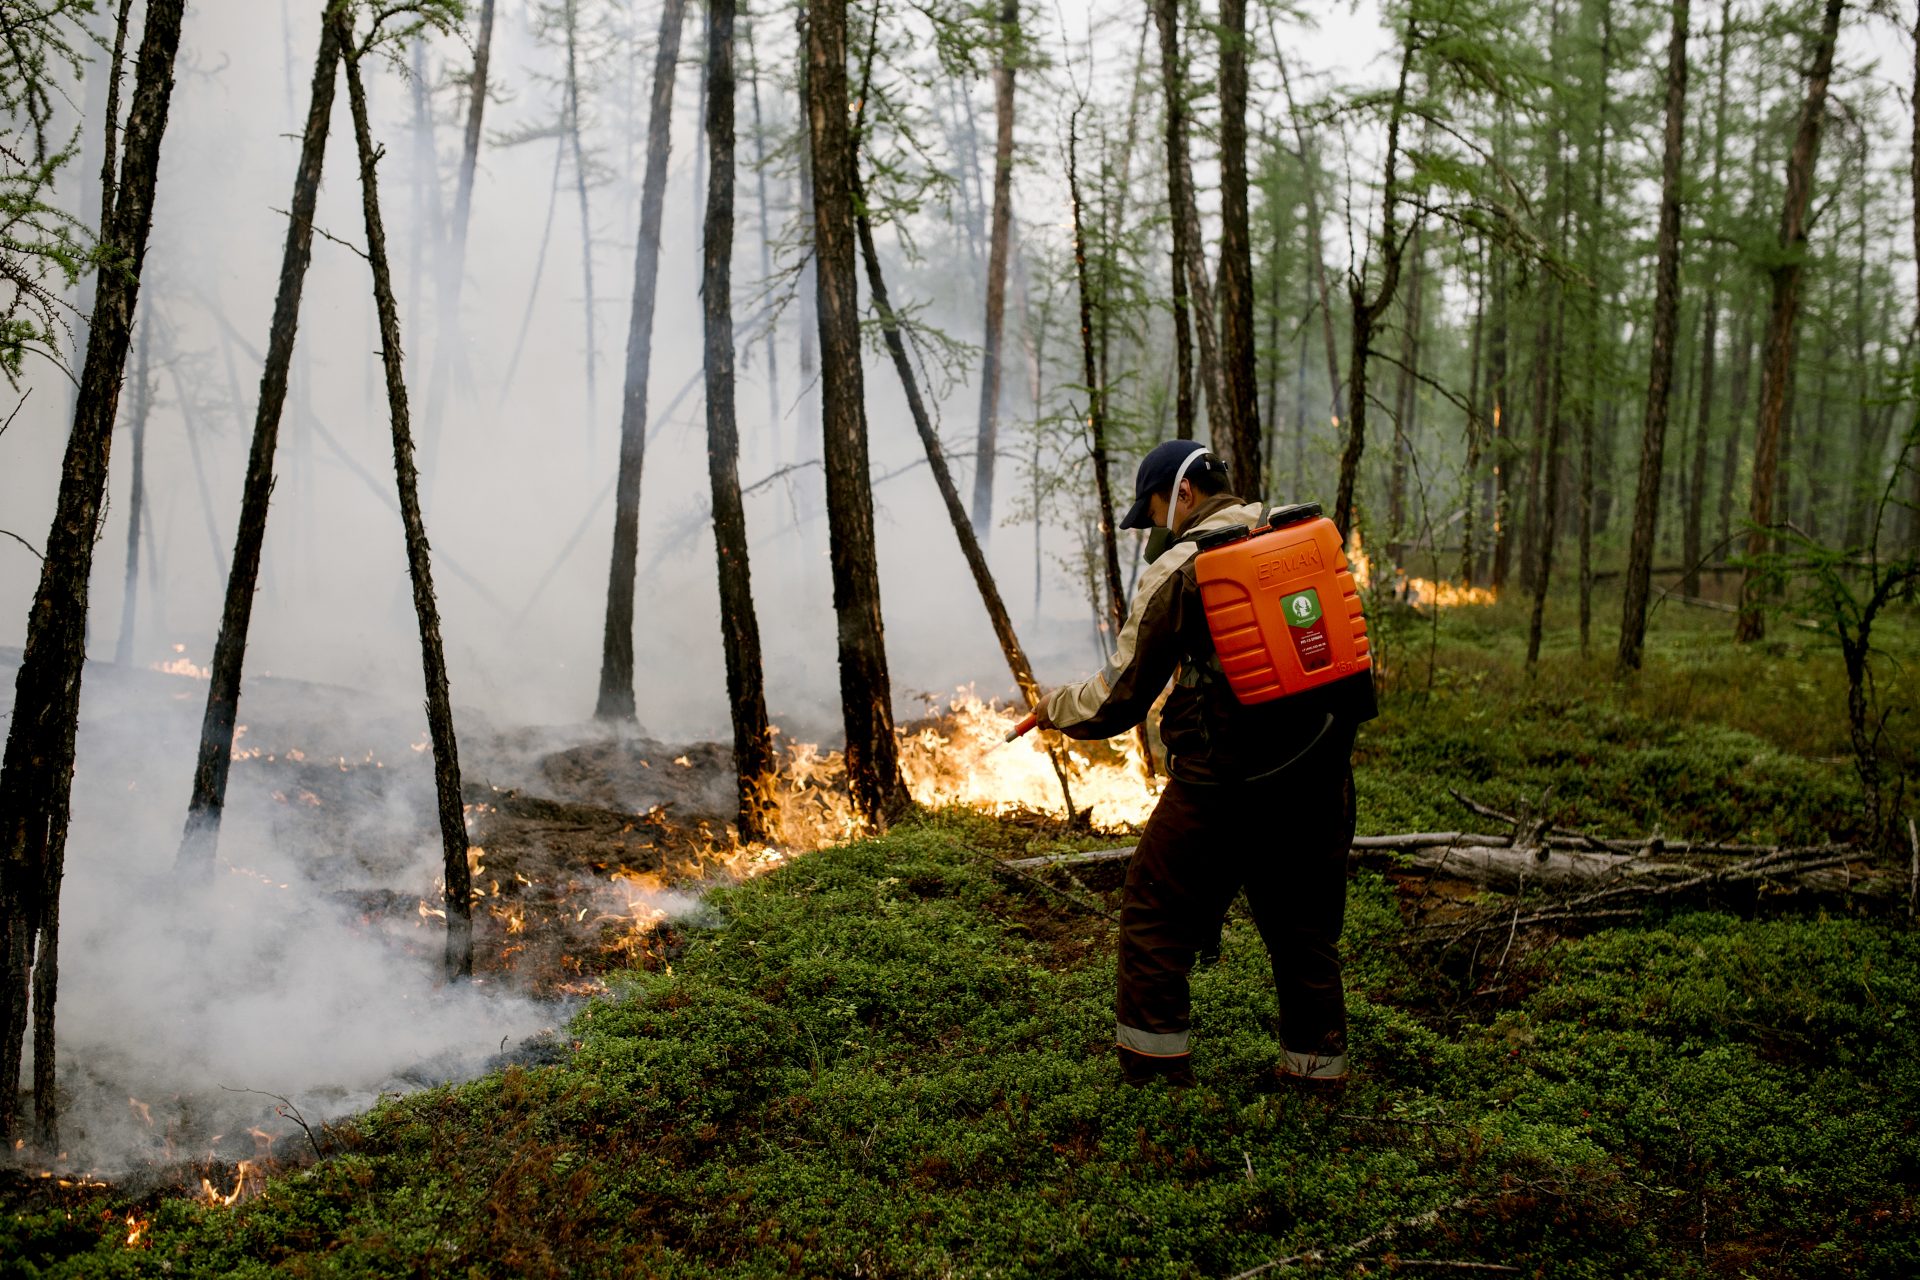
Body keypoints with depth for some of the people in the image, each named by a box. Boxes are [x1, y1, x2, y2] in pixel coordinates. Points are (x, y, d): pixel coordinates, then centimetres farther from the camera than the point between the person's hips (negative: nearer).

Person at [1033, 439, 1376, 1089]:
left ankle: (1154, 1065, 14)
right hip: (1321, 771, 6)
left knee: (1157, 913, 11)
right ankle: (1317, 1066, 25)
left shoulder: (1177, 567, -7)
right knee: (1305, 922, 18)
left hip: (1225, 778, -5)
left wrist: (1058, 707, 14)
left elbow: (1120, 697, -4)